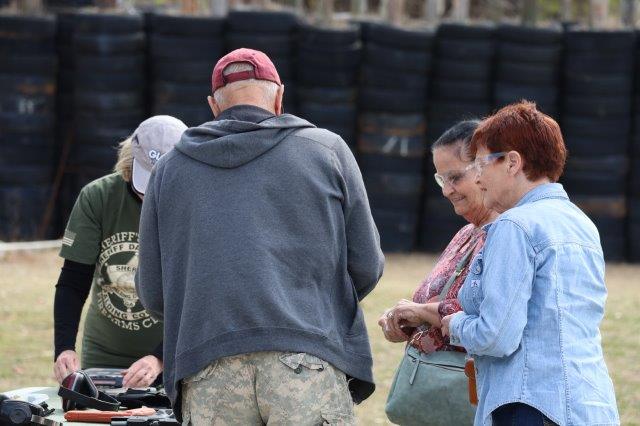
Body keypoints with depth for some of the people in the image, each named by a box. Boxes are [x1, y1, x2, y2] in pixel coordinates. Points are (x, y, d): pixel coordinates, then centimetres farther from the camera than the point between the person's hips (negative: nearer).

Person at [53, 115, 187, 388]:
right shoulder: (97, 198, -9)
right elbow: (72, 283, -7)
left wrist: (159, 359, -30)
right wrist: (64, 349, -22)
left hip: (170, 360, -2)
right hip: (102, 358, 2)